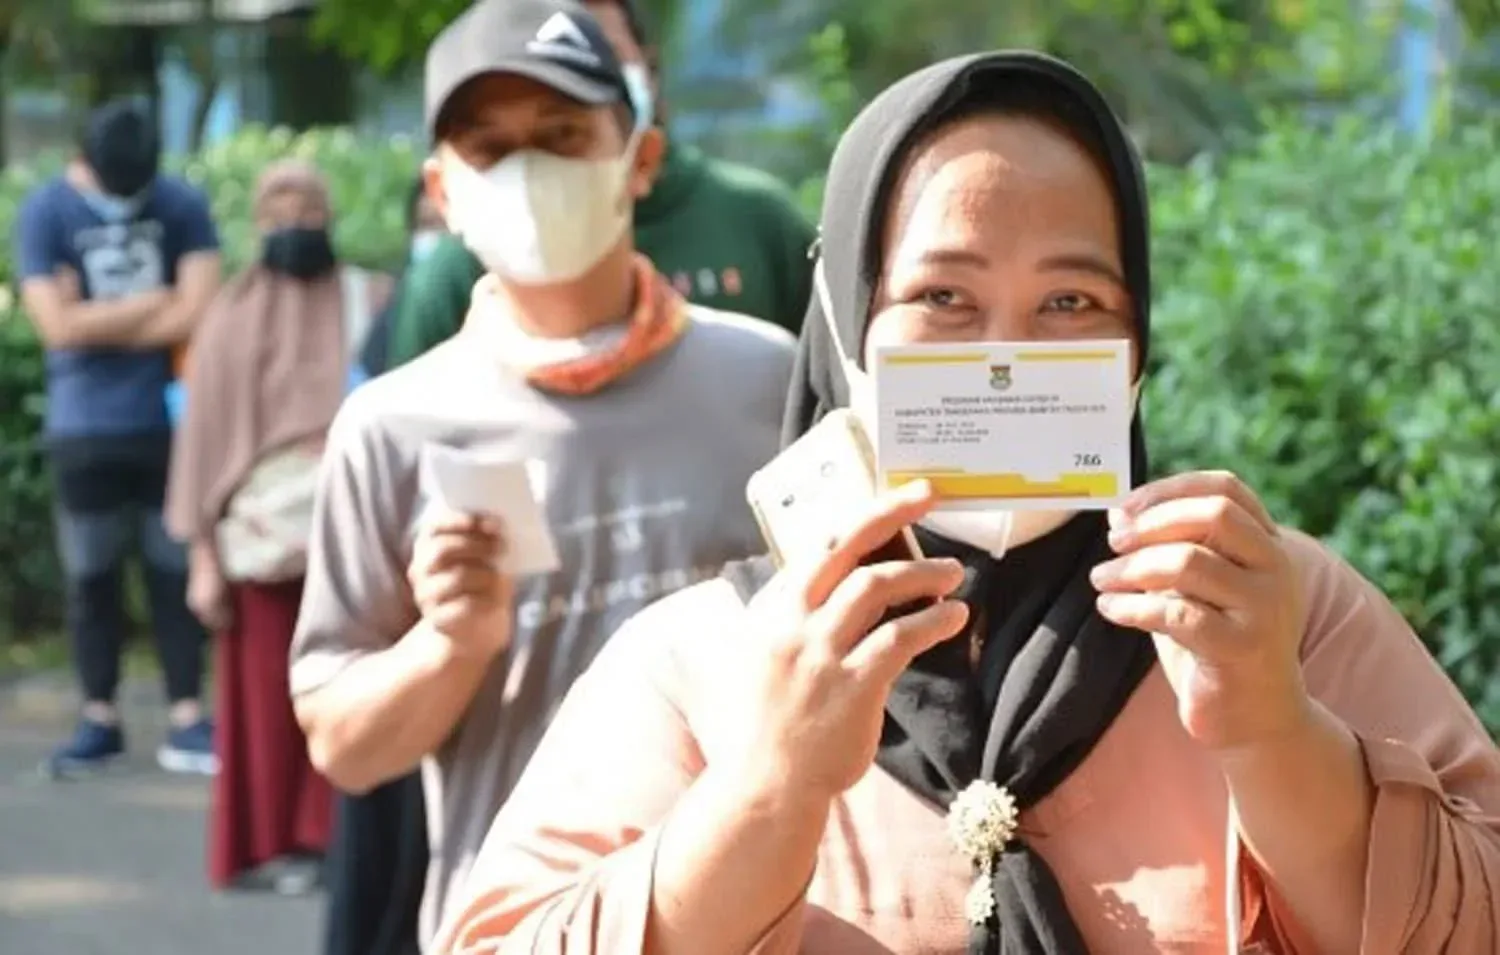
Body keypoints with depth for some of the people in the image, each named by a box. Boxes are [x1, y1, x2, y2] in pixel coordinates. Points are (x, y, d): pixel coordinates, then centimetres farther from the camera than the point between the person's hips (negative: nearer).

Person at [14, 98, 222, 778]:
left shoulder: (183, 207, -1)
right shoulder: (43, 214, -4)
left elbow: (197, 315, -10)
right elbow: (59, 326, -14)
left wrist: (99, 323, -8)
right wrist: (157, 300, -7)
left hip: (169, 421, 0)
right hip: (85, 429, 0)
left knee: (176, 569, 3)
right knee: (90, 576, 6)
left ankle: (187, 721, 6)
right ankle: (99, 720, 16)